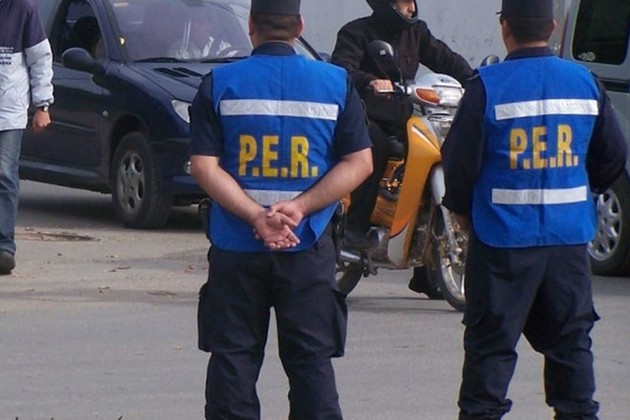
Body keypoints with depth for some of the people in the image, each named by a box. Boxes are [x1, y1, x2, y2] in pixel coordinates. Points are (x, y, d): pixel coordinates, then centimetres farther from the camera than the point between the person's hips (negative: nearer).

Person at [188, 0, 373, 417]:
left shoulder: (220, 84, -1)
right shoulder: (336, 83, 1)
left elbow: (205, 166, -8)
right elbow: (359, 162, -4)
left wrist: (256, 216, -13)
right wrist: (300, 207, -9)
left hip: (236, 246, 0)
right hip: (309, 248, 0)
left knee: (232, 357, 6)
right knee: (312, 360, 5)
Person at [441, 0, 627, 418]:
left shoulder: (488, 85, -10)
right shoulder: (586, 82, 2)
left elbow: (460, 160, -8)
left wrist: (462, 210, 10)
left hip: (503, 238, -3)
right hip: (570, 238, 3)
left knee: (491, 342, 2)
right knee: (571, 341, 11)